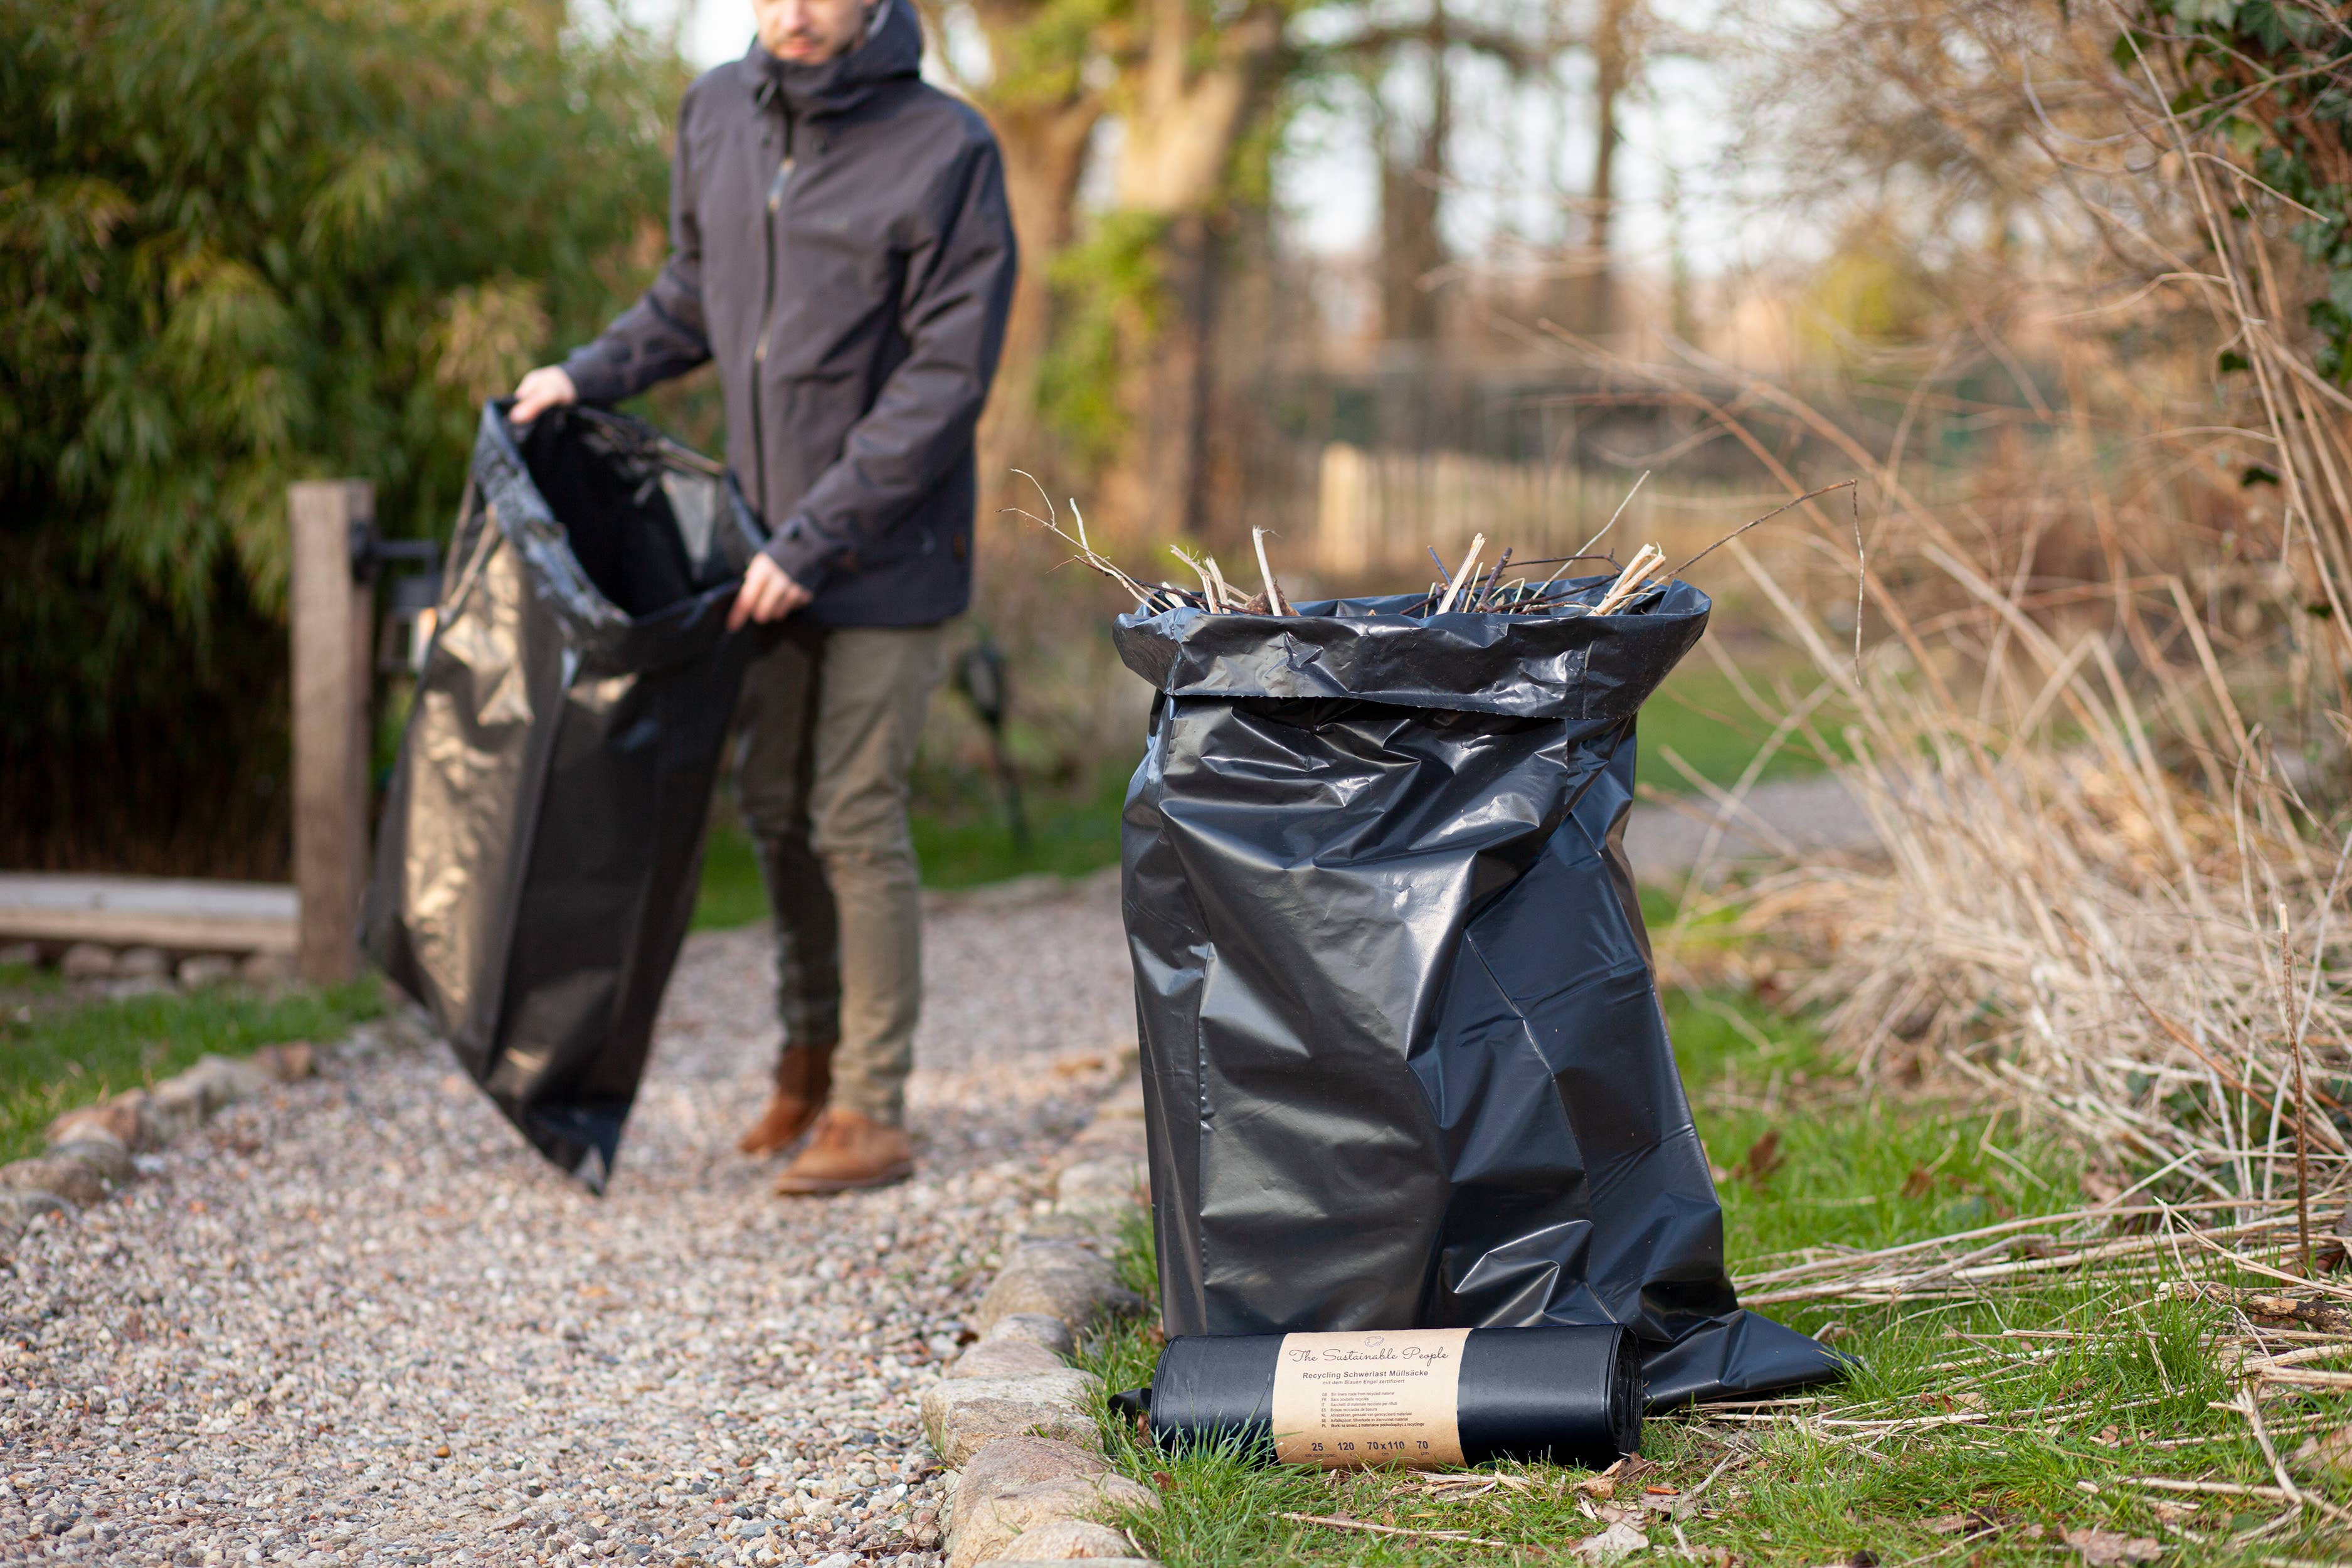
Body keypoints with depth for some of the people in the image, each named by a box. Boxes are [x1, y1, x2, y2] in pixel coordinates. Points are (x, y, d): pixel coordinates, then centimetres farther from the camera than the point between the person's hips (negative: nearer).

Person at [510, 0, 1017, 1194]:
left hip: (889, 555, -6)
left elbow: (947, 377, -17)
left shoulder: (945, 151, -15)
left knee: (856, 824, -3)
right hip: (770, 529, 6)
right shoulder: (717, 115, 3)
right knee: (773, 805, 13)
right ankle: (810, 1048, 32)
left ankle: (872, 1110, 7)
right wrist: (588, 375, 4)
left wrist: (815, 538, -21)